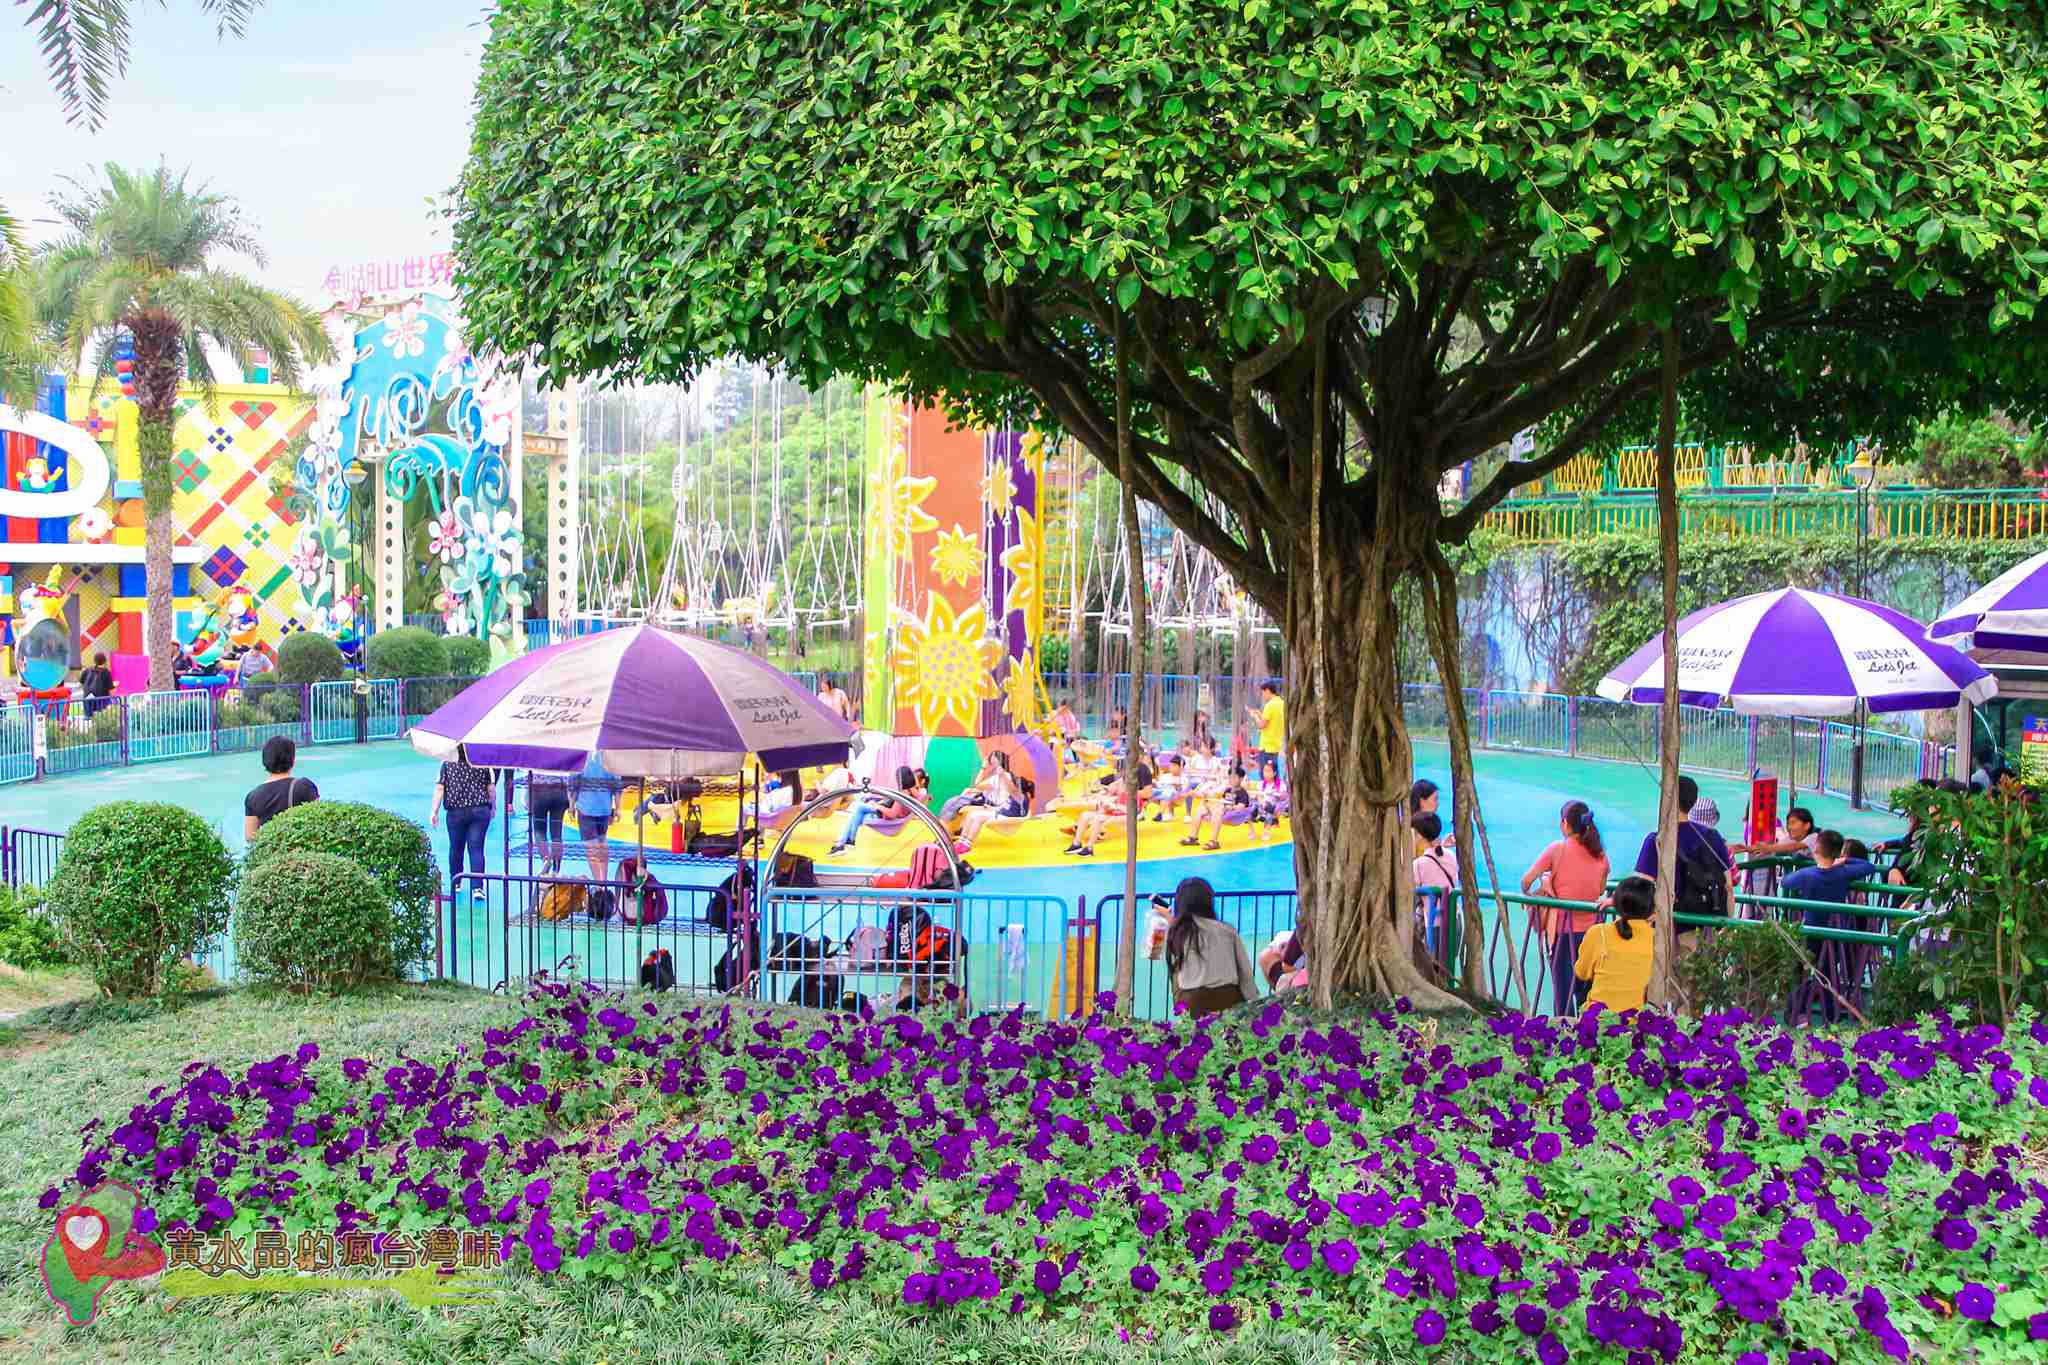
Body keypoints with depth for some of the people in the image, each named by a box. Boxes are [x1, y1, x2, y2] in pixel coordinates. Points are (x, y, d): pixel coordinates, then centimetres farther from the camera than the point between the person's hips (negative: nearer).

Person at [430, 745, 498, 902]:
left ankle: (455, 883, 30)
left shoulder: (447, 764, -2)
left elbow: (439, 789, -5)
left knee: (456, 848, 17)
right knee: (476, 849, -1)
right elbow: (491, 788, 0)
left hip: (456, 812, 1)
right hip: (480, 811, -1)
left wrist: (434, 812, -1)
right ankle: (477, 887, -11)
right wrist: (493, 808, 15)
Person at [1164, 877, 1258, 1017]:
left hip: (1191, 1004, 0)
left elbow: (1175, 973, 12)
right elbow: (1246, 973, 10)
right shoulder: (1227, 931, 7)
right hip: (1227, 1000, 0)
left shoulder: (1174, 933, 6)